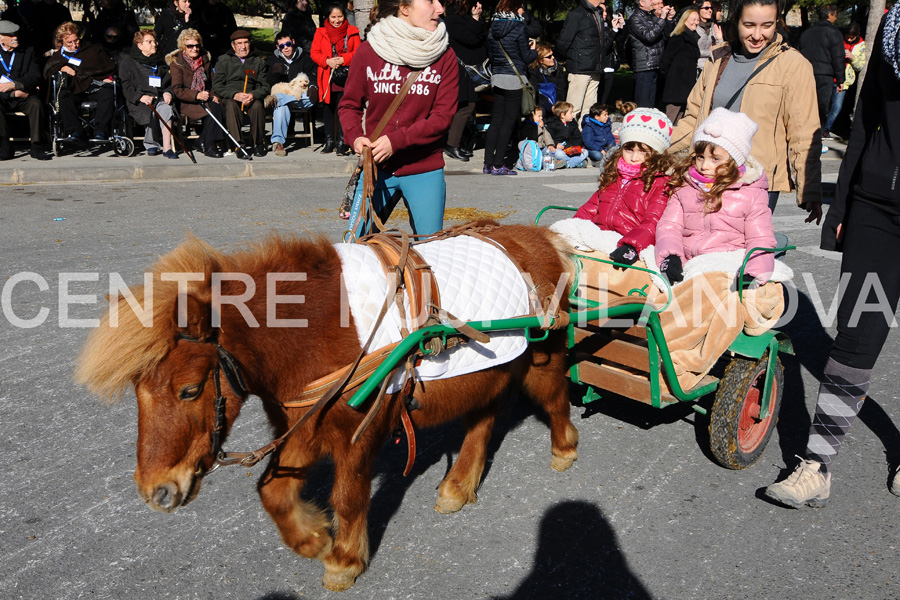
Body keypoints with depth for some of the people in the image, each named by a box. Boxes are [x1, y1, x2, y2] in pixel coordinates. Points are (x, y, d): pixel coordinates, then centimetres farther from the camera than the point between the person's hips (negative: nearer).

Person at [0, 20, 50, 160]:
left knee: (36, 103, -32)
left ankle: (36, 146, -27)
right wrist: (13, 93, -12)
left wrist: (14, 85, -19)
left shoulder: (27, 52, 11)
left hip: (23, 97, 1)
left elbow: (36, 77, -3)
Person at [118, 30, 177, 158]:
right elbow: (125, 85, 0)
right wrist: (140, 97, -15)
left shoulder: (160, 60, 21)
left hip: (159, 97, 3)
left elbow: (168, 81, 24)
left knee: (166, 108, -33)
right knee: (149, 113, -35)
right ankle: (151, 145, -12)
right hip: (138, 101, -3)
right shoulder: (128, 61, 7)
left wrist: (168, 93, 1)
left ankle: (167, 147, -35)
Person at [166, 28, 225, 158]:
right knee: (213, 109, -31)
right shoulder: (176, 63, -2)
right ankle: (209, 147, -23)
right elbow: (177, 90, -11)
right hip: (186, 103, -5)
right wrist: (197, 95, -26)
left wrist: (214, 95, -3)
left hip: (205, 99, 5)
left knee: (220, 107, -29)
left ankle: (203, 141, -15)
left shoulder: (206, 60, 15)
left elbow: (212, 82, 19)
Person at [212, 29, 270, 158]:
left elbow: (264, 87, 8)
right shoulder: (223, 61, 12)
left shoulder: (258, 62, 16)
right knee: (231, 105, -37)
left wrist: (253, 95, -16)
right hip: (229, 98, -1)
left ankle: (258, 143, -17)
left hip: (251, 99, 1)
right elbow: (216, 86, 2)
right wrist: (234, 94, -18)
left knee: (257, 105, -34)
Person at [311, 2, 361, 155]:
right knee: (328, 109, 7)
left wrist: (343, 59, -14)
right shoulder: (321, 32, 11)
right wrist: (327, 61, -12)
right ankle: (329, 141, 17)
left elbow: (358, 52, 2)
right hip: (327, 77, 2)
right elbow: (314, 52, 5)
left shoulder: (352, 32, 9)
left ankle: (342, 142, -3)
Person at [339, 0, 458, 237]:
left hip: (425, 171, 0)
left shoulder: (445, 56, -2)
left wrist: (397, 140, -19)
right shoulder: (369, 51, -1)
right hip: (377, 167, 0)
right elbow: (349, 104, 7)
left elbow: (443, 116, -8)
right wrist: (356, 137, -13)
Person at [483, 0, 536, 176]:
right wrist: (534, 50, 13)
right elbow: (526, 57, -6)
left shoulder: (493, 29, 8)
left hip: (497, 77, 6)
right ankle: (498, 164, -2)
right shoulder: (518, 28, -9)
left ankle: (488, 163, 8)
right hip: (514, 79, -6)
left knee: (496, 120, 9)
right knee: (509, 121, -1)